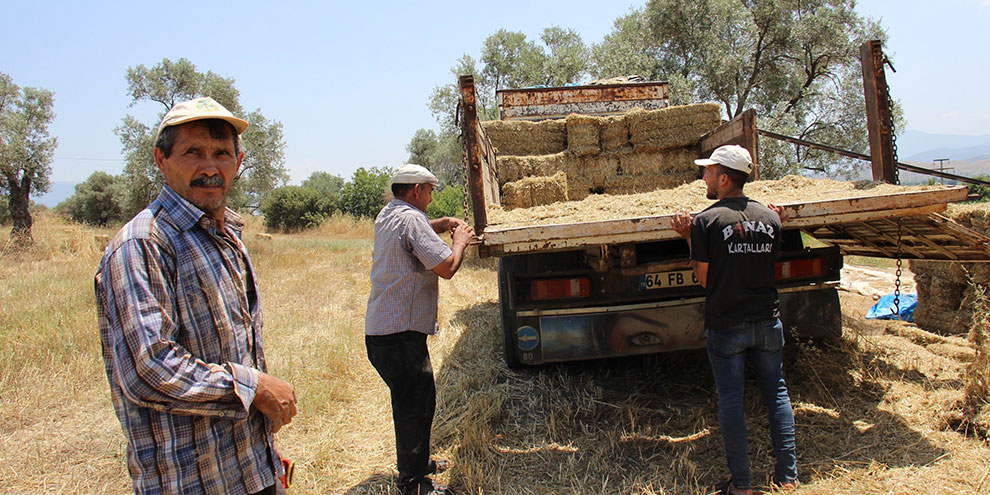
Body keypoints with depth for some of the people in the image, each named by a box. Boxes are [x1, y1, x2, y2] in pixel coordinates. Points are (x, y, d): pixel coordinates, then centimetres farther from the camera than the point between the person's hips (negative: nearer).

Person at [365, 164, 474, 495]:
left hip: (380, 328, 10)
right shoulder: (411, 219, -16)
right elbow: (446, 267, -22)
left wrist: (440, 224, 21)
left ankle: (415, 461, 36)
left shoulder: (387, 216, 14)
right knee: (415, 405, -2)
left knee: (413, 400, 22)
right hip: (400, 332, -10)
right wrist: (460, 241, -3)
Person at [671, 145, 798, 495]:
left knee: (731, 400, 5)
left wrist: (689, 238, 3)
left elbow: (704, 279, -6)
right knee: (776, 392, 16)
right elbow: (769, 265, 12)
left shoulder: (706, 221, -11)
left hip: (726, 326, -4)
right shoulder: (770, 217, 1)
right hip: (767, 322, 4)